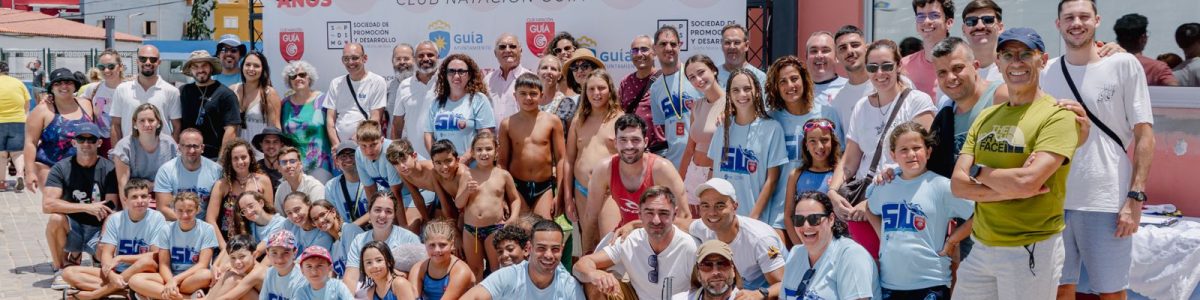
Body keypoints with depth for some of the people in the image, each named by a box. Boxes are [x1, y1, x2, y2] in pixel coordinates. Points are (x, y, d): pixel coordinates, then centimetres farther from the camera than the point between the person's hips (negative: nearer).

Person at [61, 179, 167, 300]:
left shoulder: (157, 218, -7)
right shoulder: (115, 219, 2)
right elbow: (106, 253, -5)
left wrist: (120, 258, -16)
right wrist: (111, 274, -26)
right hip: (117, 272, 4)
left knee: (148, 261, -38)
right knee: (69, 273, -11)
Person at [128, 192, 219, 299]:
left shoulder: (207, 230, -6)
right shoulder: (167, 230, 1)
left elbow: (202, 264, -11)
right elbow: (163, 264, -2)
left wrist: (175, 280, -21)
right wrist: (170, 281, -24)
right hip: (170, 276, 3)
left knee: (207, 275, -38)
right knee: (134, 280, -23)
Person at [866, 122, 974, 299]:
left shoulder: (941, 186, -8)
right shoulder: (884, 187, 7)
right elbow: (870, 210, 27)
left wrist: (950, 242, -8)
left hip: (930, 284, -4)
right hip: (888, 283, 5)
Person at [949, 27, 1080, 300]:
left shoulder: (1057, 116, -10)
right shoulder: (986, 117, 10)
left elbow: (1027, 182, -23)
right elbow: (958, 184, 1)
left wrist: (978, 171, -6)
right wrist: (1013, 189, -15)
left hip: (1032, 250, -6)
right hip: (980, 247, 6)